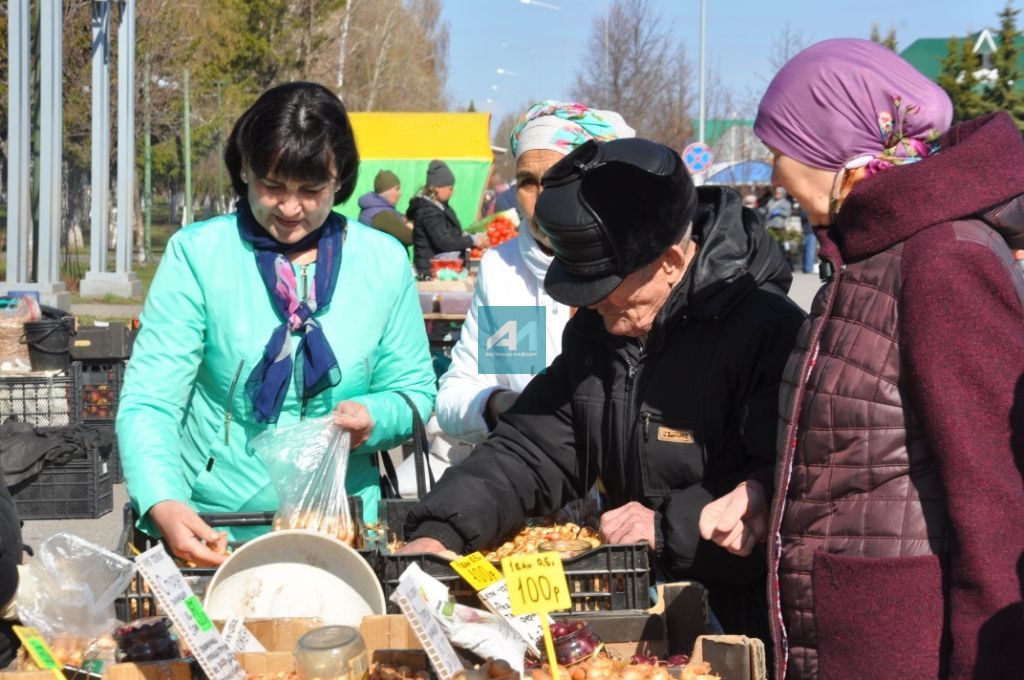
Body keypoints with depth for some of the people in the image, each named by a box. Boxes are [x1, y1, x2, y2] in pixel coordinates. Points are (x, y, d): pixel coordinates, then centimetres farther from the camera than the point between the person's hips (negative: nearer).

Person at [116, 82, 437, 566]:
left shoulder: (384, 261, 8)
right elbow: (148, 402, -5)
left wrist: (373, 418, -8)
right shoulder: (196, 253, 0)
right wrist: (163, 505, -24)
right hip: (208, 529, -1)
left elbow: (415, 388, 17)